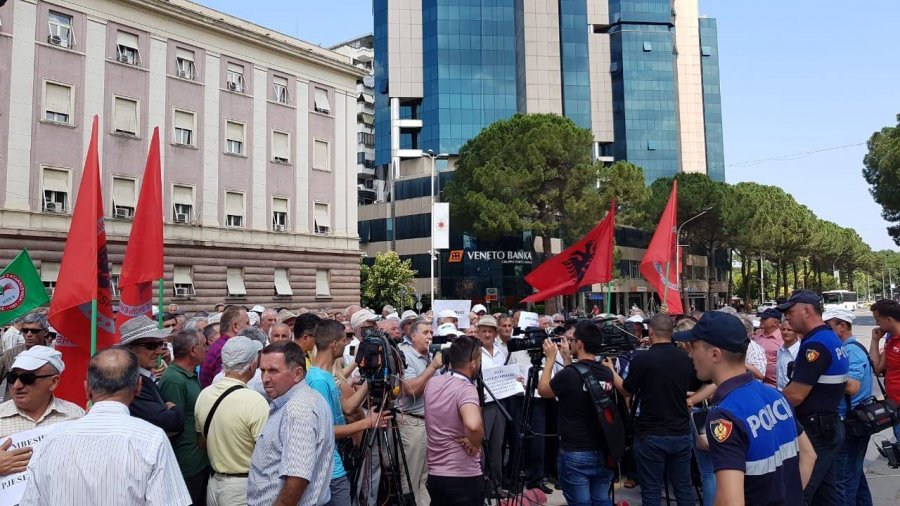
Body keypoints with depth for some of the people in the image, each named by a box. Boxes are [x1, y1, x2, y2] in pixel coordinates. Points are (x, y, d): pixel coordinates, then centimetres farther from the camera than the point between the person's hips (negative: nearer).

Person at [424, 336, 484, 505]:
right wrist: (475, 444, -21)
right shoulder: (466, 389, -22)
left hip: (434, 474, 7)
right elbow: (473, 425, -41)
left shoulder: (432, 383, 0)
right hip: (464, 477, -6)